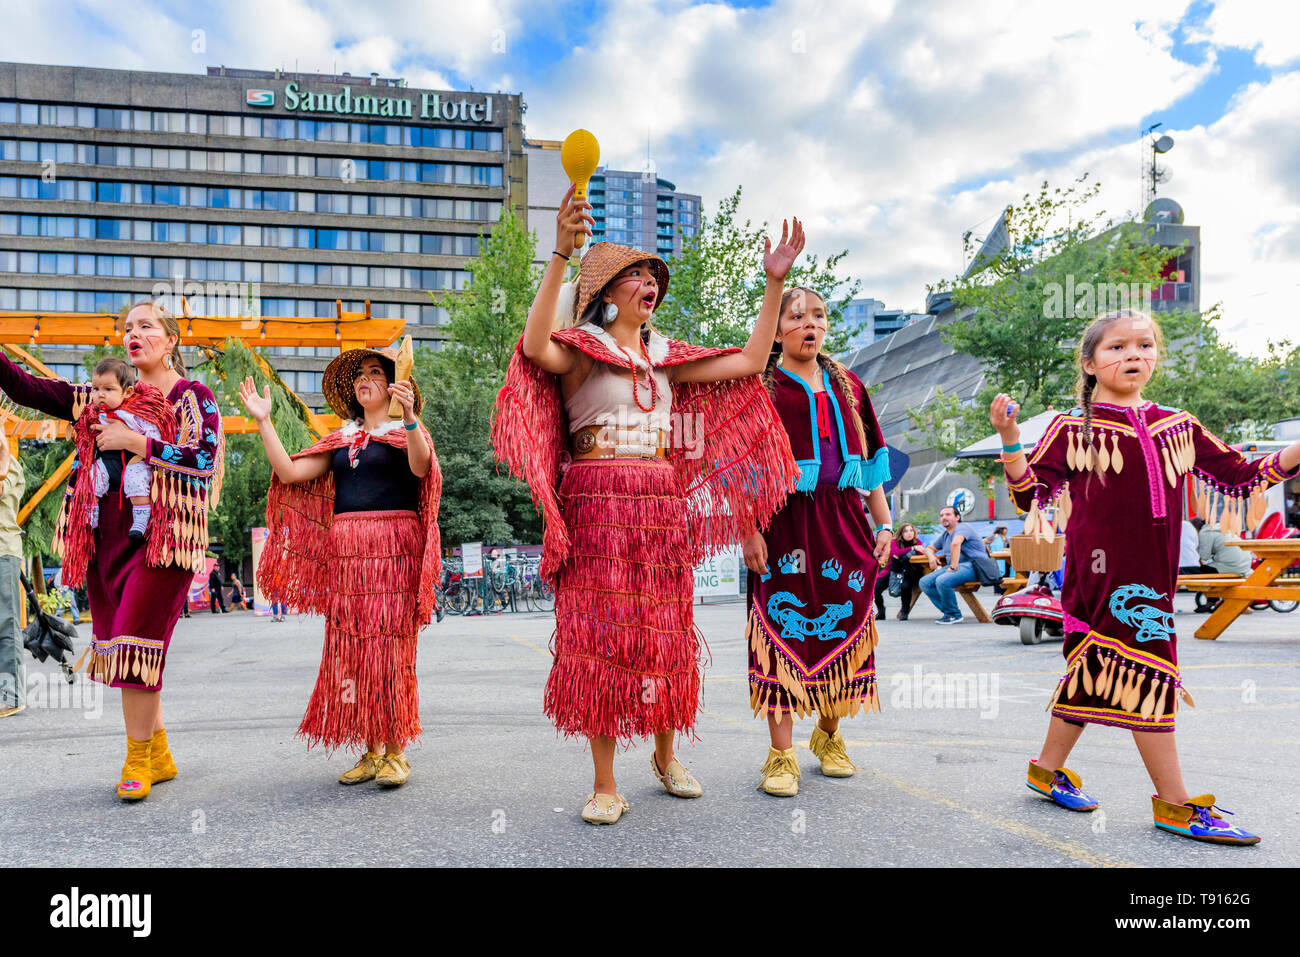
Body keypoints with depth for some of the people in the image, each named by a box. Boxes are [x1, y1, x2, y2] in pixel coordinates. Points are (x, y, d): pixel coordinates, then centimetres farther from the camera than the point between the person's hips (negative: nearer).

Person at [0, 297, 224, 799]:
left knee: (135, 641, -10)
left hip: (162, 535, -6)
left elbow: (204, 458, -14)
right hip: (109, 534, 6)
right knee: (117, 643, 8)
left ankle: (138, 760, 2)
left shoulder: (193, 395, 0)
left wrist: (134, 441, -14)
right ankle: (158, 754, 20)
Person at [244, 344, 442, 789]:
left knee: (389, 646, -6)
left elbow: (420, 466, -19)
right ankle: (371, 751, 13)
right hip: (347, 552, 5)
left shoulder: (406, 431, 4)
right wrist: (263, 421, 7)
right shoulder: (341, 439, 19)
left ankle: (396, 751, 2)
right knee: (354, 648, 4)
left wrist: (408, 416, -34)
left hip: (393, 548, -5)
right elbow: (290, 472, 9)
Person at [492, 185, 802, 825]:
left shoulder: (666, 357, 16)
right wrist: (561, 254, -32)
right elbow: (536, 347, -24)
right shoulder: (582, 348, 0)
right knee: (599, 634, -3)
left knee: (663, 633, 10)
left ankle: (665, 755, 29)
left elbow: (750, 363, 11)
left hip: (662, 507, 5)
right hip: (596, 505, -5)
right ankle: (605, 783, 7)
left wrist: (775, 283, 6)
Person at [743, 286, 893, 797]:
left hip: (844, 520, 4)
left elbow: (871, 459, 17)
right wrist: (749, 529, -13)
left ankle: (829, 734, 28)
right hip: (786, 520, -4)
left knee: (843, 624, 7)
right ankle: (781, 754, 4)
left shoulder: (848, 385, 16)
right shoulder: (761, 387, 2)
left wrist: (883, 524, 11)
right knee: (784, 625, -5)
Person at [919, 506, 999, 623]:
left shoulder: (962, 527, -6)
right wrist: (931, 556, 8)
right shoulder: (944, 535, 23)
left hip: (972, 566, -9)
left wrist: (954, 566, -30)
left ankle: (954, 615, -15)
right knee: (924, 582, -8)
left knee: (942, 581, -33)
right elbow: (929, 548, 32)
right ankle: (946, 611, -5)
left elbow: (956, 544, -26)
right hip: (954, 567, 9)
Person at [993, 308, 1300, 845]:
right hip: (1102, 571, -6)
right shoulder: (1073, 429, -1)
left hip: (1152, 576, 6)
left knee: (1097, 668, 13)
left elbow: (1240, 478, 16)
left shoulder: (1178, 427, 14)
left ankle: (1048, 769, 28)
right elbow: (1032, 493, -6)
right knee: (1147, 666, -7)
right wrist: (1009, 438, -20)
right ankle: (1175, 804, 4)